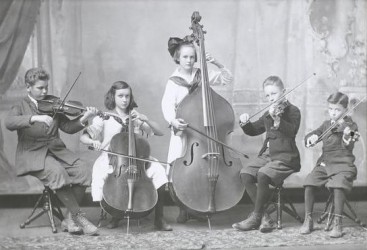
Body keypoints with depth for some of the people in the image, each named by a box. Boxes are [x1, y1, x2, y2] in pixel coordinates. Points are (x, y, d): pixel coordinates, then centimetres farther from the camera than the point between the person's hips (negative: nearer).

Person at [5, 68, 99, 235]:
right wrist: (35, 118, -34)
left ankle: (70, 219, -10)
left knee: (82, 170, -20)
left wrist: (84, 118, -12)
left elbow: (68, 127, 8)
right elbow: (9, 123, -20)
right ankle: (79, 217, -21)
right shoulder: (20, 107, 2)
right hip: (33, 154, -4)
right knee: (58, 173, -33)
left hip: (56, 151, 5)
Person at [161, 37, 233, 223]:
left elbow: (227, 79, 9)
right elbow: (167, 105, -13)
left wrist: (217, 64, -7)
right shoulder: (174, 82, -1)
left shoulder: (203, 76, 7)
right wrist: (173, 120, -33)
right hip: (183, 131, -2)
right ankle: (184, 209, 7)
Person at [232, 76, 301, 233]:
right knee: (245, 173, -16)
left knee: (263, 174, -30)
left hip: (285, 157, -7)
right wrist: (245, 123, 4)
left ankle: (256, 217, -15)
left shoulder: (292, 111, -2)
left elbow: (291, 130, -21)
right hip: (267, 155, 7)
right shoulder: (268, 114, 20)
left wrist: (276, 118, -34)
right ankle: (264, 217, -13)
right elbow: (254, 130, 25)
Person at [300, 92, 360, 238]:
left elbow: (348, 147, -17)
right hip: (324, 163, 5)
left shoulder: (350, 126, -1)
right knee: (309, 184, -17)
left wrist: (347, 137, -39)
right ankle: (308, 220, -5)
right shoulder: (326, 125, 15)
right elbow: (309, 136, 14)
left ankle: (337, 224, -23)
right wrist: (311, 137, -10)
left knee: (338, 185, -32)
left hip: (343, 164, -5)